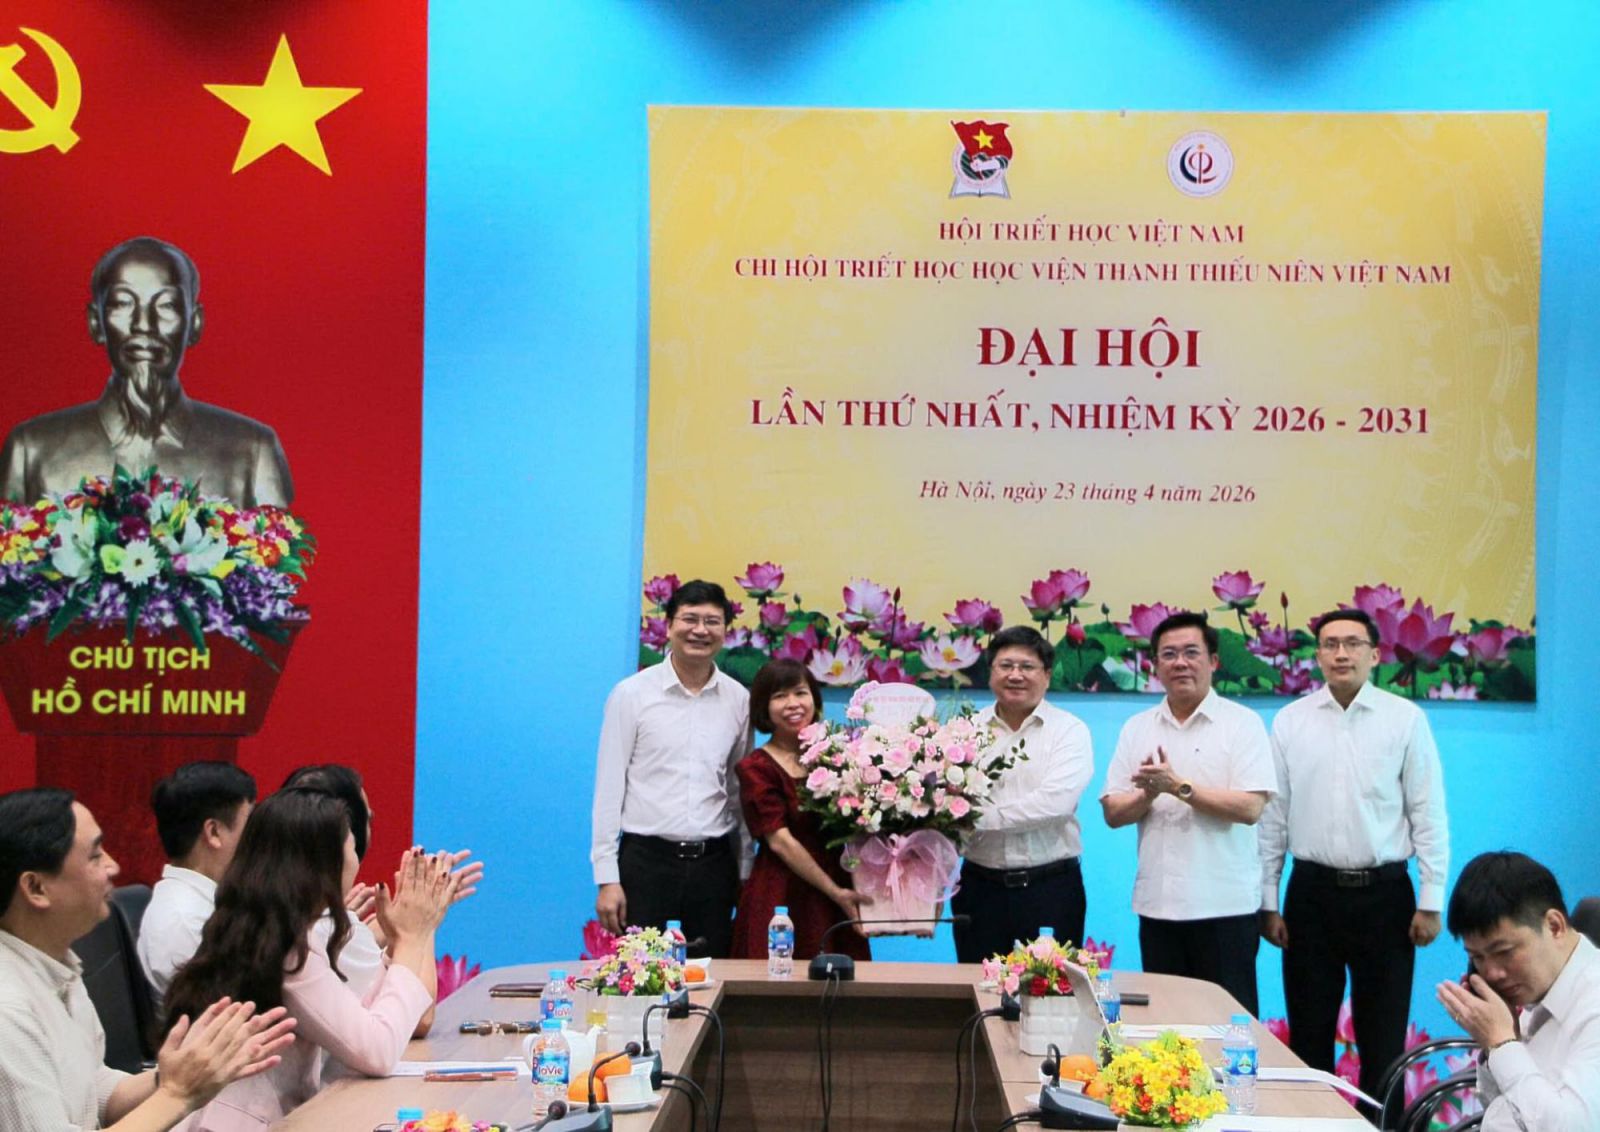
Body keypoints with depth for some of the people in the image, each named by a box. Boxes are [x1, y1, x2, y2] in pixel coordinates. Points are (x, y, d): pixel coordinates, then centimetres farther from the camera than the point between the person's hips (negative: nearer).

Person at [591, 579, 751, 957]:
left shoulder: (738, 700, 7)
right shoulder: (631, 694, -1)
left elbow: (741, 791, 13)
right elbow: (609, 787, -1)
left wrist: (744, 871, 11)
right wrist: (607, 877, -6)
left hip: (713, 864, 3)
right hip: (645, 859, -3)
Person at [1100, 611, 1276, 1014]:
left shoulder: (1242, 723, -2)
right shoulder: (1136, 729, 11)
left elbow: (1250, 808, -13)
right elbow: (1113, 812, 8)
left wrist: (1178, 786, -16)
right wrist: (1148, 794, -12)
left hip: (1224, 906, -4)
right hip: (1157, 904, 4)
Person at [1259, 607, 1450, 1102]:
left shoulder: (1406, 719, -2)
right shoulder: (1290, 721, 3)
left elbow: (1428, 814, -1)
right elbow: (1272, 816, 6)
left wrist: (1431, 900, -4)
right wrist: (1267, 902, 4)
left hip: (1384, 893, -1)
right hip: (1312, 892, 2)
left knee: (1383, 1041, 6)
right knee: (1308, 1038, 9)